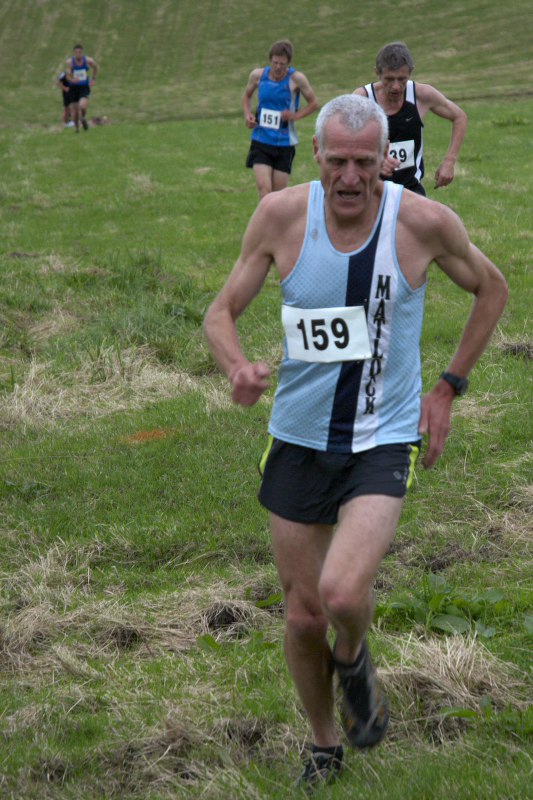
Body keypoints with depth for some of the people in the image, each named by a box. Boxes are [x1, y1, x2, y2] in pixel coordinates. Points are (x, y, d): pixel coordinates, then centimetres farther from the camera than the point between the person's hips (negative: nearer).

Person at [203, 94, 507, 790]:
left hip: (385, 440, -2)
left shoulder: (423, 222, -13)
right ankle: (324, 747, 36)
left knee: (342, 594, -24)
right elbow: (222, 312, 0)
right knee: (302, 615, 10)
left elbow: (493, 288, 7)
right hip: (299, 439, 2)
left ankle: (354, 658, 13)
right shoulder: (281, 216, -10)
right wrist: (237, 367, -23)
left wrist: (448, 388, 3)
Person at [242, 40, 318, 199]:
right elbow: (247, 96, 17)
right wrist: (248, 114, -2)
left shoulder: (296, 79, -9)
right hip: (261, 140, 1)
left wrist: (295, 115, -17)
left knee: (279, 194, 6)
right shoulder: (258, 75, -2)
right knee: (264, 188, -15)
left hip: (285, 143, -1)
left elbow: (313, 103, 1)